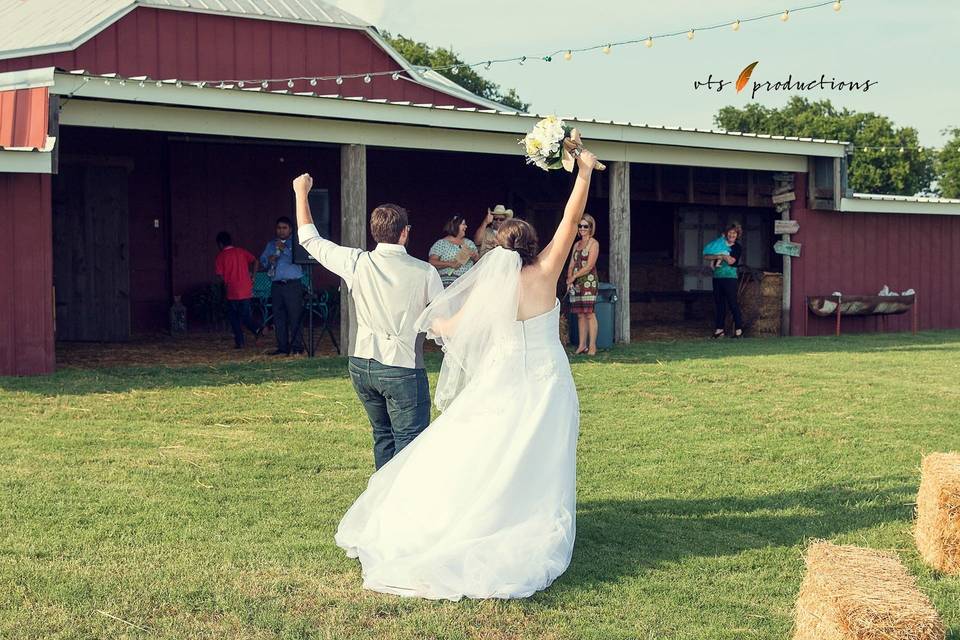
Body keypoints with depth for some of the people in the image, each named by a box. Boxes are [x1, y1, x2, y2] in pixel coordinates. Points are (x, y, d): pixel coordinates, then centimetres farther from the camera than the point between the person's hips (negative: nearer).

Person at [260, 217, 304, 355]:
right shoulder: (271, 244, 21)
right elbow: (262, 260, 18)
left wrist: (285, 249, -18)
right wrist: (269, 260, -2)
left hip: (292, 285, -5)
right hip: (276, 285, 5)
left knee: (295, 316, -9)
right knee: (279, 317, 3)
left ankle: (297, 347, -7)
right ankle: (282, 348, 7)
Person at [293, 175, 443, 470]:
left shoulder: (357, 263, -4)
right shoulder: (424, 272, -10)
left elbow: (310, 239, 9)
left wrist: (301, 193, 20)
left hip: (362, 365, 5)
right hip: (402, 369, -5)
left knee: (383, 435, 20)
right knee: (409, 443, -1)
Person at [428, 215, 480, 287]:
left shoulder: (469, 243, 19)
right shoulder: (441, 244, 4)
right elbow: (432, 262, -6)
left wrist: (474, 257, -3)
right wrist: (450, 264, -18)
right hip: (448, 282, -4)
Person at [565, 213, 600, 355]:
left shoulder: (593, 243, -2)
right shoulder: (576, 244, 19)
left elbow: (589, 266, -10)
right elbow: (571, 265, 15)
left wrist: (574, 276, -8)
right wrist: (569, 279, -1)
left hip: (589, 281, -6)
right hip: (576, 284, 6)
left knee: (589, 313, -10)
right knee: (580, 314, 5)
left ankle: (592, 346, -9)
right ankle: (582, 345, 7)